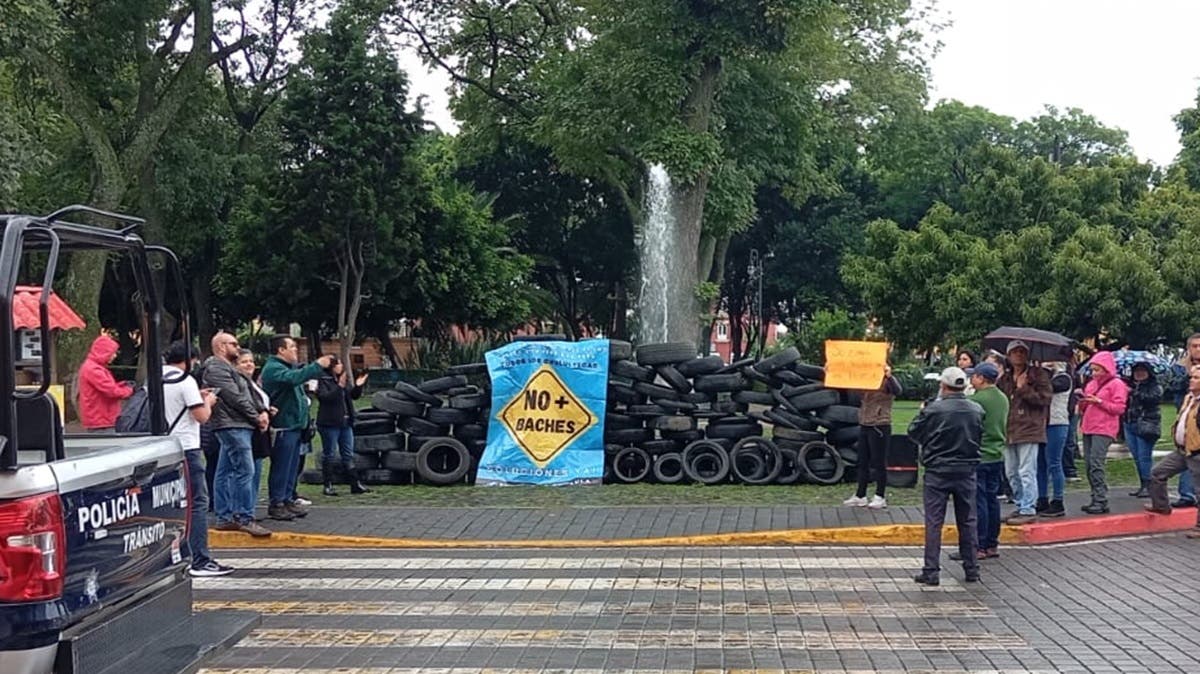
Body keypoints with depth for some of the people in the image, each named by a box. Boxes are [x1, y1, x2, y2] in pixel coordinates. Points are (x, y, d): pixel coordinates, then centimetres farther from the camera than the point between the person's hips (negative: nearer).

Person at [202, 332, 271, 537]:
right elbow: (235, 398, -15)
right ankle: (245, 518, -11)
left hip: (238, 426, 11)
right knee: (245, 471, -12)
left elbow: (249, 392, 19)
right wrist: (255, 417, -8)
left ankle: (225, 518, 14)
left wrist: (262, 411, 3)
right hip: (232, 426, -11)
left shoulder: (229, 368, 23)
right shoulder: (216, 368, -10)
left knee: (225, 472, 11)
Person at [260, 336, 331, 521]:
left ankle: (288, 499, 19)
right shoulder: (273, 369, -13)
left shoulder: (289, 366, 22)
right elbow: (293, 378, -29)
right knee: (281, 466, -7)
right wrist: (317, 365, -27)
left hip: (294, 425, 10)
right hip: (283, 427, -10)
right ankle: (276, 504, -3)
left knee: (291, 467, 13)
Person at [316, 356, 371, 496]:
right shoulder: (323, 381, -9)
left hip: (345, 423, 7)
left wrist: (358, 386, 2)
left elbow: (353, 395, 19)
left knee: (348, 455, 9)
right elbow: (325, 397, -24)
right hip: (329, 423, -7)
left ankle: (355, 484, 12)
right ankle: (328, 486, 7)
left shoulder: (342, 380, 13)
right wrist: (339, 387, -32)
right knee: (329, 455, 0)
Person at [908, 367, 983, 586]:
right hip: (966, 471, 4)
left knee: (934, 522, 1)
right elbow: (980, 437, 10)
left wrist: (922, 414, 14)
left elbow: (913, 432, -3)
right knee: (968, 521, 13)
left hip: (938, 471, -3)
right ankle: (972, 568, 17)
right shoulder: (977, 410, -1)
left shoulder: (933, 410, -14)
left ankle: (931, 571, -1)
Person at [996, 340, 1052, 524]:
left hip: (1028, 429, -7)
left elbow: (1044, 398, -11)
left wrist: (1023, 388, -11)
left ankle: (1028, 510, -6)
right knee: (1011, 473, 11)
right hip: (1009, 431, 7)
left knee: (1026, 472, -9)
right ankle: (1021, 506, 21)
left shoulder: (1038, 375, 0)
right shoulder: (1004, 379, 18)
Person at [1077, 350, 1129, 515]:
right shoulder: (1091, 384, 21)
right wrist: (1082, 402, 5)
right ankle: (1096, 499, 11)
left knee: (1096, 465, -16)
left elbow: (1119, 408, -8)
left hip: (1104, 430, -8)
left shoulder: (1116, 384, 0)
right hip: (1088, 429, 8)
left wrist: (1099, 401, -13)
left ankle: (1101, 501, -15)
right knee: (1088, 465, 4)